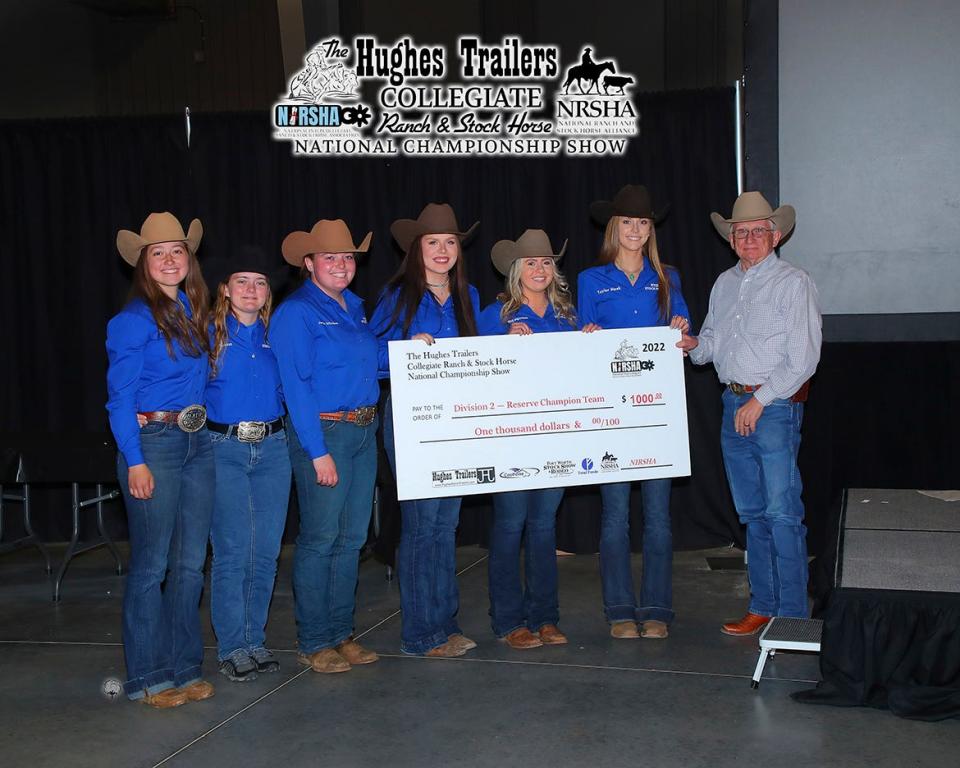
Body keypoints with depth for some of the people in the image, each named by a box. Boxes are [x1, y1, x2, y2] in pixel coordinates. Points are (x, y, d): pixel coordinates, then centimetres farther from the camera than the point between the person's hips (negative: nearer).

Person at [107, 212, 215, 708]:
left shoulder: (193, 312, 12)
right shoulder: (133, 321, -8)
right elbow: (120, 396, -10)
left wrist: (201, 431, 7)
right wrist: (134, 461, -15)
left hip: (197, 443, 7)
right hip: (153, 442, -7)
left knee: (190, 563, 10)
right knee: (151, 564, -1)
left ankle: (184, 667, 21)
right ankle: (147, 677, 10)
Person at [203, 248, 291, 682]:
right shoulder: (210, 334, 1)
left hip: (272, 447, 4)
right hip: (224, 448, -4)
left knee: (266, 551, 5)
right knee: (232, 552, -4)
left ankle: (255, 639, 18)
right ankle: (232, 646, 6)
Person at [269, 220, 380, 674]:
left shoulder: (355, 308, 15)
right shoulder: (296, 313, -8)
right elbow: (296, 387, -14)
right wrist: (318, 452, -18)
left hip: (364, 430, 8)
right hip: (322, 431, -8)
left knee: (352, 538, 11)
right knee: (320, 539, -2)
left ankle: (341, 633, 21)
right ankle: (313, 643, 8)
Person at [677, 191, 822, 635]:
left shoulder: (793, 283, -6)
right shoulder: (723, 284, 15)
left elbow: (802, 359, -12)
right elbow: (713, 343, 20)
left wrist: (759, 402, -14)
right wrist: (694, 345, -3)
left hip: (775, 407, -7)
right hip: (733, 405, 7)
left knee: (782, 513, -8)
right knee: (752, 514, 11)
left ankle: (792, 615, -1)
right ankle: (763, 606, 20)